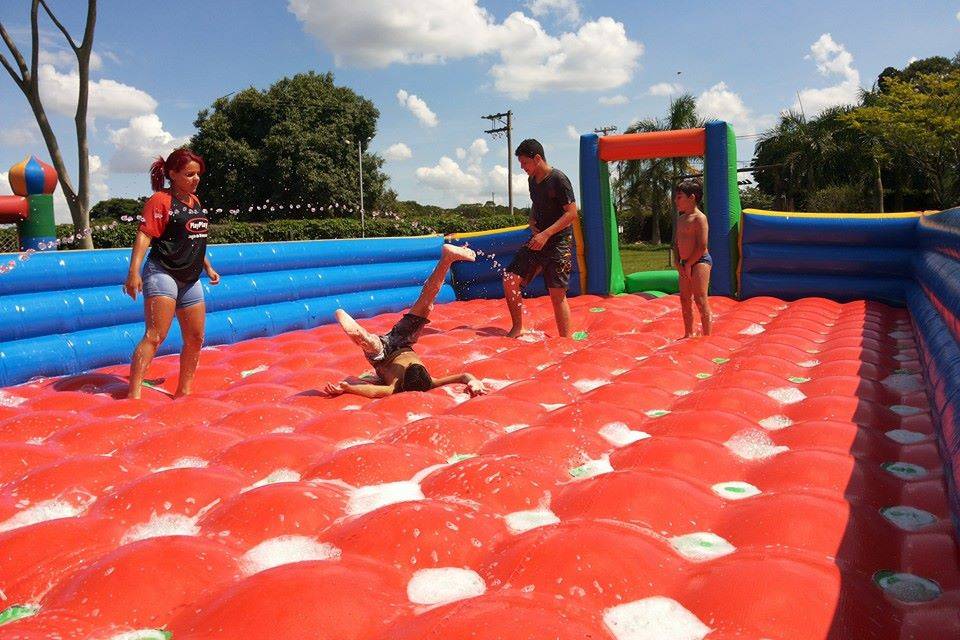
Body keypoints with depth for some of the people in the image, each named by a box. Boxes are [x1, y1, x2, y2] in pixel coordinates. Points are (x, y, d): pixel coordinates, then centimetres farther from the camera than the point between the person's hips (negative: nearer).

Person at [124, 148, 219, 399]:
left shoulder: (194, 201, 15)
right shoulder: (160, 200, -9)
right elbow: (144, 236, -18)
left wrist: (208, 267, 30)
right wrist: (134, 271, -28)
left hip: (190, 280, 8)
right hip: (162, 274, -8)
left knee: (195, 339, 11)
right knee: (155, 336, -17)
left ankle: (183, 393, 25)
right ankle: (133, 394, -18)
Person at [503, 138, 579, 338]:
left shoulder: (558, 179, -13)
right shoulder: (532, 180, 11)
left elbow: (572, 213, -17)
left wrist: (546, 234, -23)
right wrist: (532, 224, 6)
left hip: (558, 242, -8)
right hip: (537, 240, 8)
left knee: (557, 294, -8)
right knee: (510, 280, -1)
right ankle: (517, 327, 13)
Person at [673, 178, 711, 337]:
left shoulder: (699, 218, -12)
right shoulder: (681, 218, 15)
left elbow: (702, 246, -18)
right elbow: (676, 243, 17)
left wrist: (688, 264, -13)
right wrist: (678, 263, 4)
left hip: (700, 261, -9)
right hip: (685, 264, 9)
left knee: (700, 299, -11)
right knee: (685, 300, 13)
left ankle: (707, 335, -5)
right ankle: (688, 334, 24)